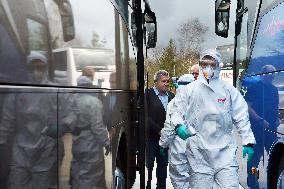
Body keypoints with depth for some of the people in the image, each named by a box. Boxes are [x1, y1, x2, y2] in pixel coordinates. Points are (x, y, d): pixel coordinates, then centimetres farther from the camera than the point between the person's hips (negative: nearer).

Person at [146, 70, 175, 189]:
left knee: (163, 165, 11)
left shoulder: (171, 96, 11)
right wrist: (159, 130, -14)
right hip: (151, 137, -4)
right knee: (148, 165, 1)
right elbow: (146, 116, -11)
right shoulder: (148, 94, -5)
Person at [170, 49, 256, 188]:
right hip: (198, 151, 0)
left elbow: (241, 117, 8)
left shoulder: (229, 90, 8)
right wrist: (179, 125, -10)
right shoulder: (189, 90, 5)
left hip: (225, 150, 1)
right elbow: (176, 110, 10)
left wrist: (248, 141, 3)